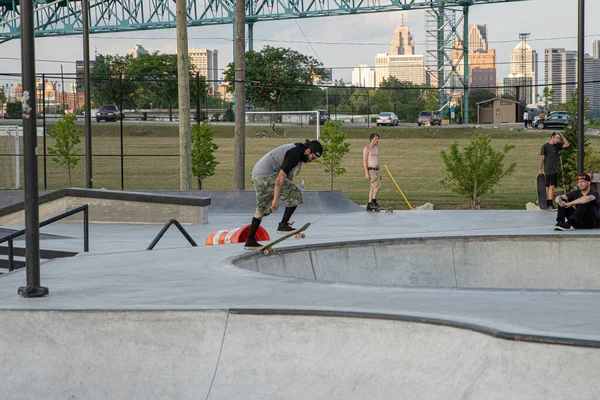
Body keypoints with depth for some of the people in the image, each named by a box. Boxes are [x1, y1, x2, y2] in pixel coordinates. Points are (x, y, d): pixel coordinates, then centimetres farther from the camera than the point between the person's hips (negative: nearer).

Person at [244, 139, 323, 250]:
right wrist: (276, 199, -21)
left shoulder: (296, 151, 16)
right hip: (267, 175, -11)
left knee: (262, 209, 17)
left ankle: (250, 241, 18)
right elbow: (280, 177, -22)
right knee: (296, 195, -10)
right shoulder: (295, 155, -17)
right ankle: (283, 225, -6)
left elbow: (289, 175, 22)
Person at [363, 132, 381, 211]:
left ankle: (369, 206, 9)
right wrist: (366, 173, -20)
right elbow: (364, 161, -14)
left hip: (376, 170, 8)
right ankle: (373, 201, -13)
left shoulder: (376, 149, 16)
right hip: (370, 170, -8)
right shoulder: (367, 148, -10)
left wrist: (379, 173, 18)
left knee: (373, 188, 6)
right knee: (378, 185, -19)